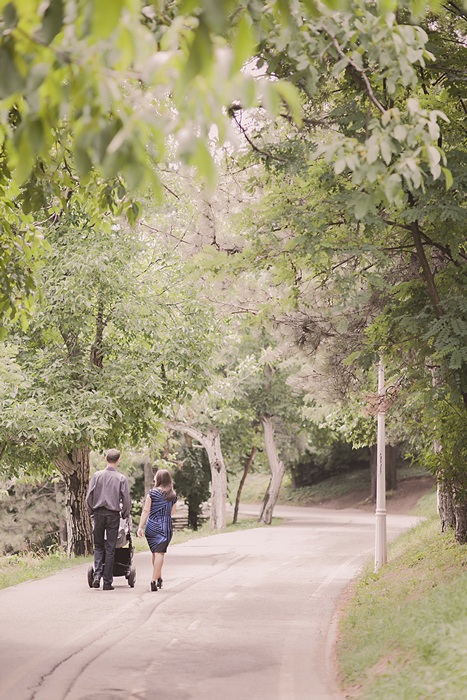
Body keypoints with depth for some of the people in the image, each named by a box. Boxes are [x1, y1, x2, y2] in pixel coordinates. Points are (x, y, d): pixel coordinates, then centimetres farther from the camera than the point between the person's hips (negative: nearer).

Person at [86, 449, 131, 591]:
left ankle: (97, 574, -5)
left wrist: (91, 512, 14)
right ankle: (107, 582, 6)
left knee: (98, 546, 14)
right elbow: (126, 500, -5)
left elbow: (89, 497, -2)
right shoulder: (121, 478, -3)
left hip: (98, 513, 1)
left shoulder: (97, 475, -1)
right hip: (113, 515, -1)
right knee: (110, 548, 4)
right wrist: (125, 514, 11)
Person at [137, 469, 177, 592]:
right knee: (159, 553, -2)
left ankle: (158, 578, 24)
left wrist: (140, 527, -3)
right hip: (166, 526, 1)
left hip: (152, 526, -1)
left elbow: (146, 511, -5)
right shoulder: (173, 496, 7)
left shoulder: (152, 493, -3)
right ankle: (155, 580, -14)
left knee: (155, 553, 15)